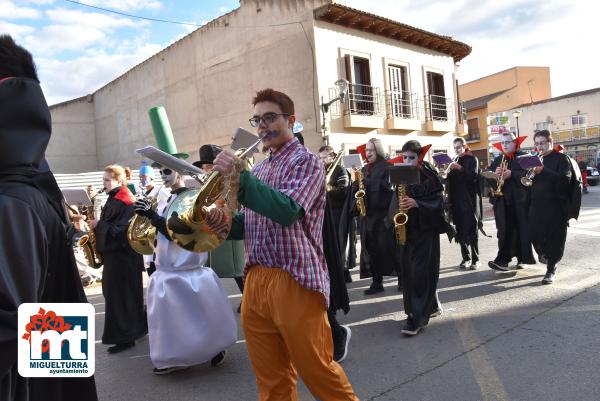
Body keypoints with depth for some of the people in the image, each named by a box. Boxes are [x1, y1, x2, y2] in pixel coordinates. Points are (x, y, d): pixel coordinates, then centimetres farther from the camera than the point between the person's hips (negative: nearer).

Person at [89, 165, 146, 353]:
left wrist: (98, 224, -19)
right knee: (114, 294, 16)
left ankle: (125, 337, 6)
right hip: (114, 253, 10)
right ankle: (132, 330, 27)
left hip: (123, 255, -10)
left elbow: (122, 230, -23)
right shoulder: (114, 199, 14)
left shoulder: (125, 201, -17)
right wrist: (98, 224, 5)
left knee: (120, 295, -4)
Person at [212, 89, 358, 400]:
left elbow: (287, 210, -21)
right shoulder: (258, 169, 17)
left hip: (294, 281, -6)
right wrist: (227, 222, -3)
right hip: (255, 281, 7)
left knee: (317, 372, 5)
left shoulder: (305, 161, -4)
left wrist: (237, 178, -26)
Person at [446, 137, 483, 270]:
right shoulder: (455, 162, 16)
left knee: (472, 230, -6)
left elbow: (473, 176, -15)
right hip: (457, 201, 5)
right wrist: (448, 172, -5)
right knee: (461, 230, 5)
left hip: (470, 200, -5)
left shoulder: (472, 159, 0)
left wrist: (460, 168, -24)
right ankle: (466, 258, 13)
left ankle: (475, 259, 0)